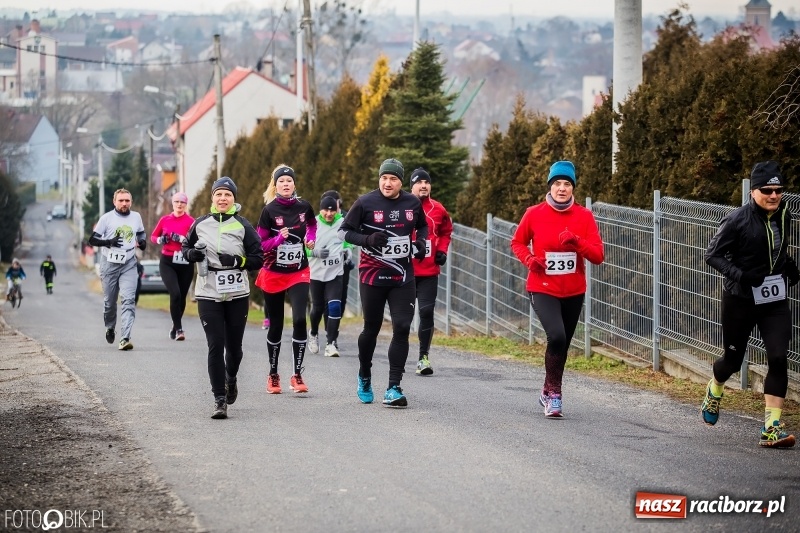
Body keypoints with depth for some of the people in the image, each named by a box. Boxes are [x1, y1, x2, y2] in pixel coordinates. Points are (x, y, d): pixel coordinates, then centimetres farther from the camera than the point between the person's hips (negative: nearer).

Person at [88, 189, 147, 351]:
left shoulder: (136, 217, 8)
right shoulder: (107, 218, -2)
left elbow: (141, 233, 27)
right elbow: (93, 239, -3)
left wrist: (142, 242, 3)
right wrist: (109, 242, -21)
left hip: (129, 264, 1)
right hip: (109, 263, -1)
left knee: (129, 300, -14)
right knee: (109, 301, 9)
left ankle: (125, 338, -20)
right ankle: (110, 327, 39)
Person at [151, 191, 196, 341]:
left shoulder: (191, 221, -2)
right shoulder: (165, 220, 6)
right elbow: (153, 236, 17)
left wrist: (181, 238, -25)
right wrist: (160, 240, -4)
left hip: (185, 263, 0)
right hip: (167, 262, 0)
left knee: (181, 297, 8)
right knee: (175, 293, -18)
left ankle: (175, 327, 31)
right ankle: (178, 329, -12)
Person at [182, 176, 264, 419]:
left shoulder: (242, 226, 0)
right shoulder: (201, 224, 5)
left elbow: (258, 260, 0)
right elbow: (185, 246, 19)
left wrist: (237, 261, -17)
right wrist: (191, 254, -3)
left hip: (237, 294, 0)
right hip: (208, 294, 0)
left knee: (234, 346, 9)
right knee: (215, 345, -9)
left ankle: (231, 379, 42)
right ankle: (219, 400, -6)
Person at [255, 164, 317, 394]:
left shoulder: (303, 207, 1)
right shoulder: (269, 210, -7)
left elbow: (312, 225, 23)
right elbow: (260, 244, -6)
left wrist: (311, 240, 5)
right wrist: (278, 239, -23)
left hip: (299, 273, 1)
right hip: (273, 274, -1)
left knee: (299, 320, -16)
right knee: (275, 326, 7)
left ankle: (297, 375, -11)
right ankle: (273, 374, 23)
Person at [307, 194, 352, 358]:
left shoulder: (342, 223, -1)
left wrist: (347, 250, -1)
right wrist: (315, 252, -24)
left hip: (335, 273, 1)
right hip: (316, 273, -1)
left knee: (334, 307, -13)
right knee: (318, 308, 11)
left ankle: (331, 343, -8)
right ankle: (314, 333, 41)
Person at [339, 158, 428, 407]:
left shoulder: (412, 203, 1)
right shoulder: (366, 203, -8)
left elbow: (422, 226, 20)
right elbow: (343, 231, -3)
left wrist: (420, 243, -1)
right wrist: (367, 240, -20)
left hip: (402, 278, 2)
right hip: (372, 277, -2)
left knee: (402, 329, -9)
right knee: (372, 329, 10)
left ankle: (394, 389, -5)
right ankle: (364, 378, 35)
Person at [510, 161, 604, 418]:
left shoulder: (584, 216, -3)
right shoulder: (534, 214, -5)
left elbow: (598, 256, -7)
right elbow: (517, 242, 9)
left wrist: (577, 243, -25)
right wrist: (530, 259, -10)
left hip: (574, 292, 3)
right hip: (543, 289, -3)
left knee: (562, 345, 14)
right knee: (557, 337, -24)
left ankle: (548, 394, 34)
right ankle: (553, 392, -8)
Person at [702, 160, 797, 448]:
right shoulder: (738, 220, -17)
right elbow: (712, 255, -12)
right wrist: (739, 275, -25)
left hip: (775, 299, 4)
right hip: (740, 299, -4)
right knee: (733, 359, 10)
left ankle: (772, 427, -10)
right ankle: (714, 390, 46)